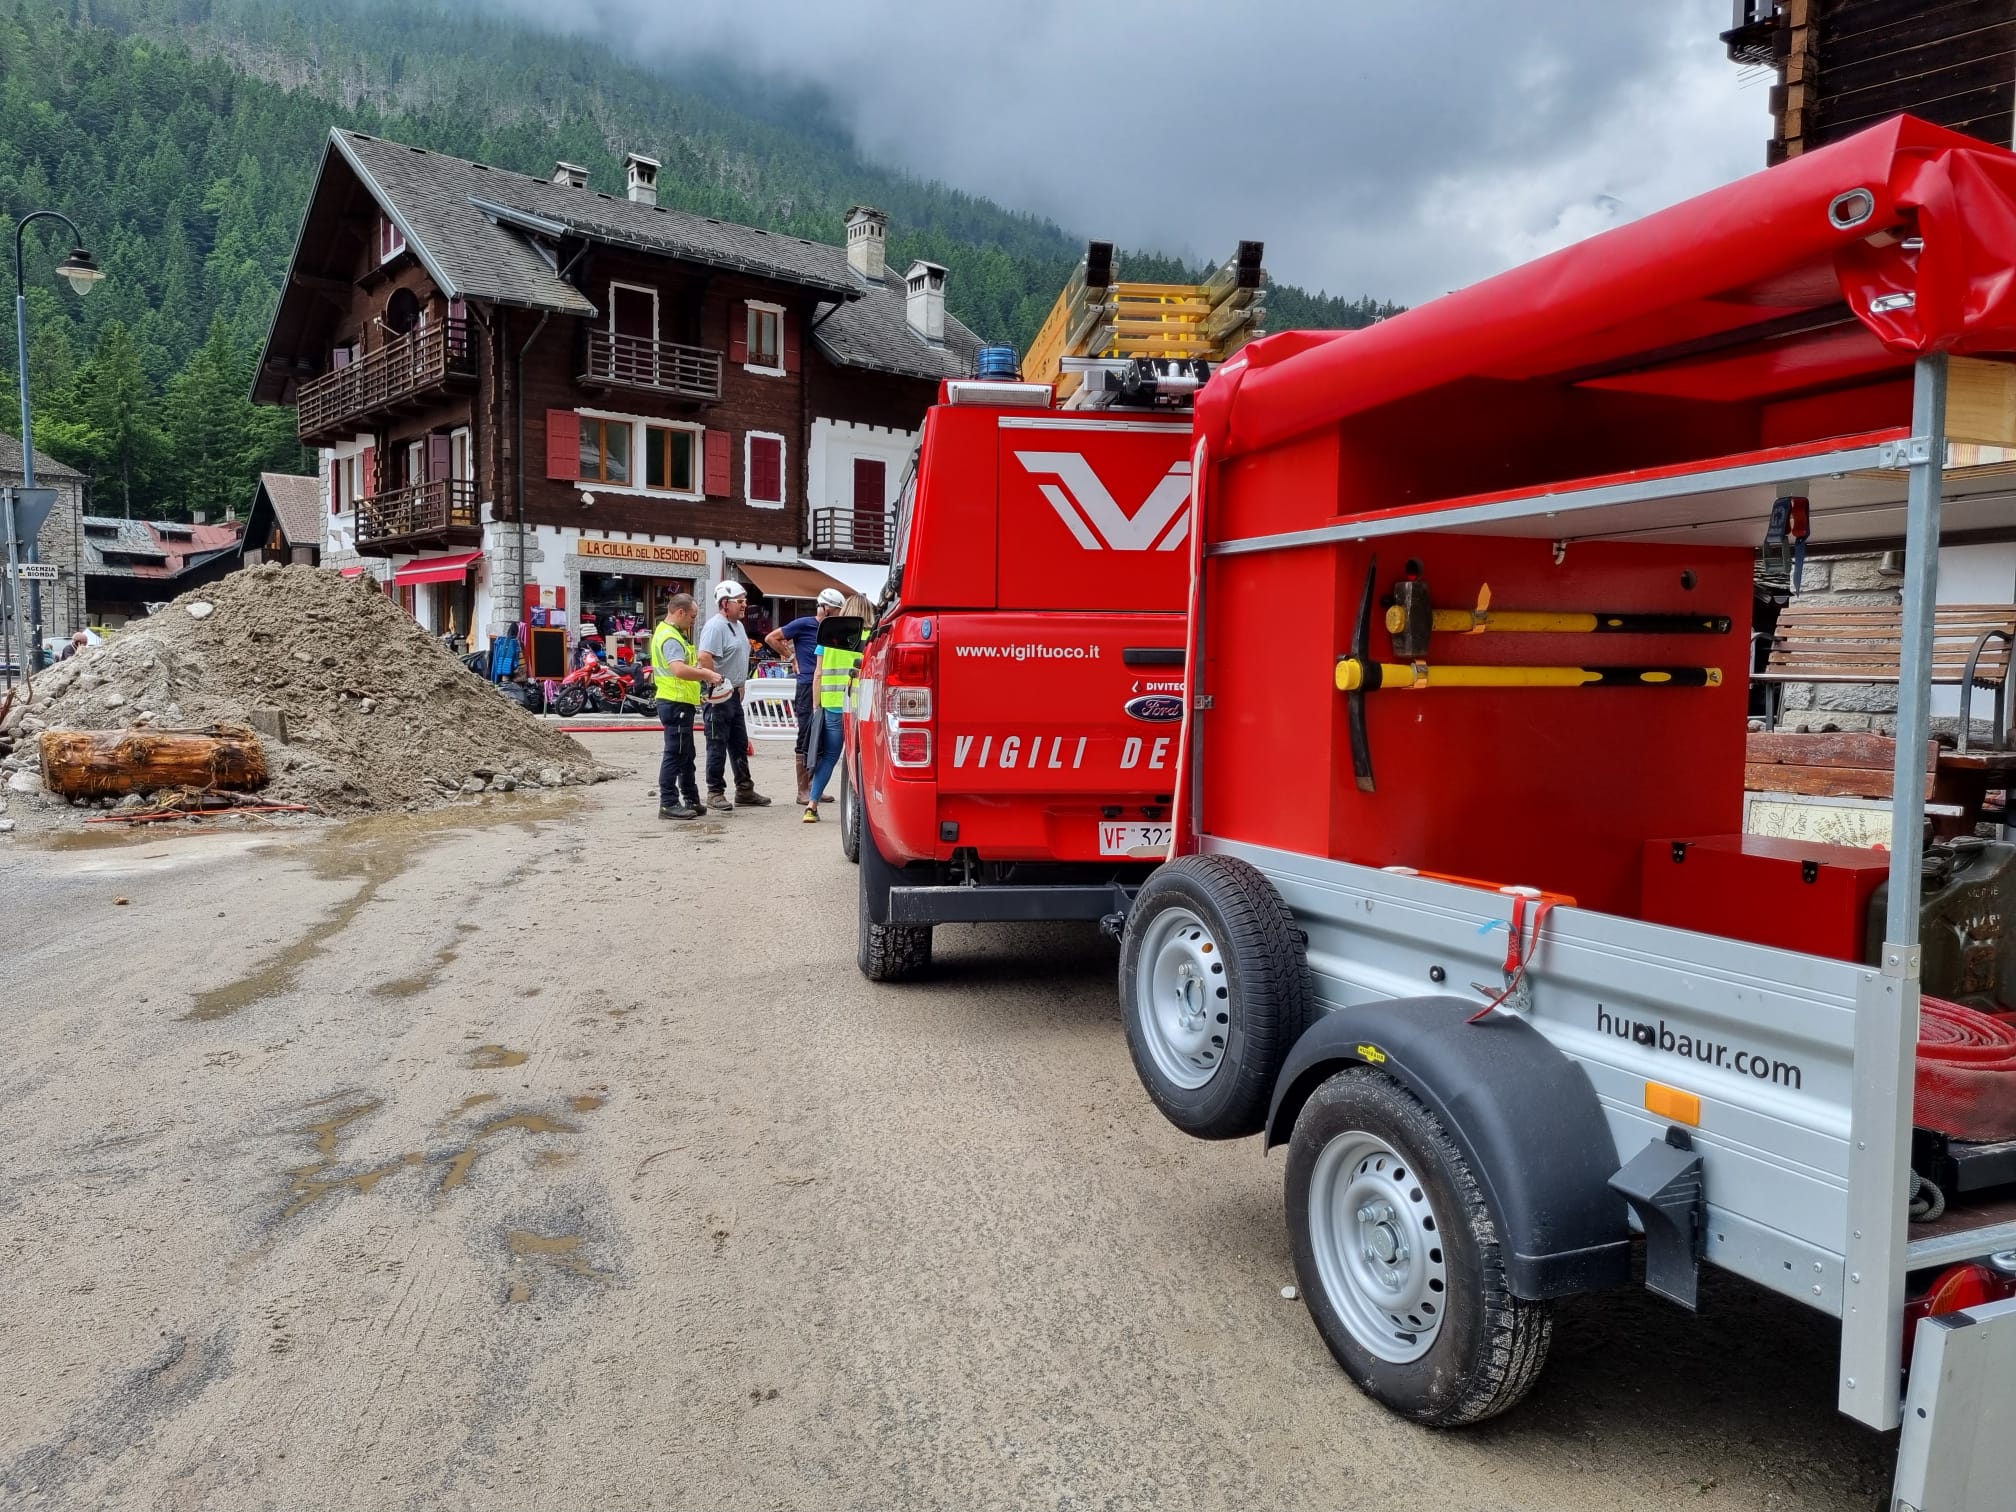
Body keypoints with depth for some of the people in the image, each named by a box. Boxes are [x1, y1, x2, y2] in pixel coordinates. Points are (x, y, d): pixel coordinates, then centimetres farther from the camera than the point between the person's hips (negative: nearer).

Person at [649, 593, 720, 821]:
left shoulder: (671, 633, 17)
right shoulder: (670, 637, -17)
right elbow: (679, 670, -32)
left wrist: (702, 672, 11)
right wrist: (706, 674, -23)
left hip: (679, 702, 11)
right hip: (676, 703, -11)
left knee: (686, 755, 17)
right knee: (675, 754, -6)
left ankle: (690, 800, 26)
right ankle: (668, 804, -2)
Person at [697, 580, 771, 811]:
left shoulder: (738, 625, 16)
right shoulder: (716, 626, -15)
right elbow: (704, 657, -28)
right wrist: (716, 681, -23)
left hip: (734, 694, 10)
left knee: (739, 744, 14)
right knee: (717, 746, -2)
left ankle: (744, 790, 22)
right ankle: (715, 792, 6)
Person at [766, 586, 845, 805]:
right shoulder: (804, 624, -5)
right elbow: (771, 638, -4)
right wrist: (792, 657, -1)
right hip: (808, 688, -7)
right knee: (806, 740, -3)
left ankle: (813, 788, 18)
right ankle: (803, 792, 1)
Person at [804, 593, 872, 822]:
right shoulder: (870, 638, -1)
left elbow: (819, 674, 8)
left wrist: (816, 706, 13)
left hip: (832, 706, 3)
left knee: (828, 756, 11)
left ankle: (812, 805, 5)